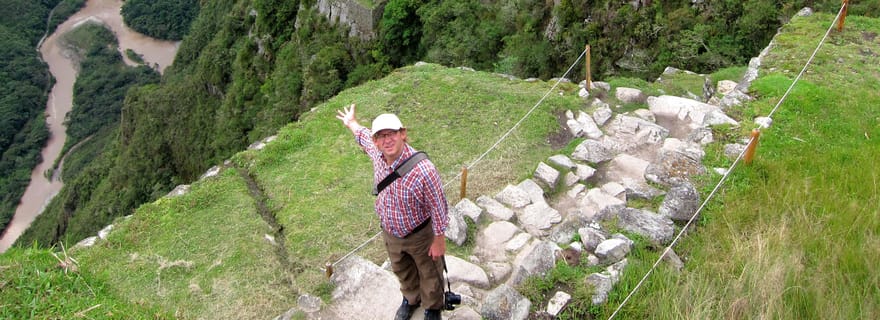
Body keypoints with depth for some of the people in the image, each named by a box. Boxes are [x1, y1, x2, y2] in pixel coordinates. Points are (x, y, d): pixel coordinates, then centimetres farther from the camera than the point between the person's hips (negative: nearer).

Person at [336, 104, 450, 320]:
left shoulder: (423, 170, -39)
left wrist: (439, 240, -14)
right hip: (390, 233, 5)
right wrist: (352, 124, 25)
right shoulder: (377, 154, -20)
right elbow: (364, 137, 6)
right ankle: (411, 299, 61)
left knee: (430, 275, 23)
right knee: (402, 271, 31)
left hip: (420, 235, -5)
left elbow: (438, 206, -25)